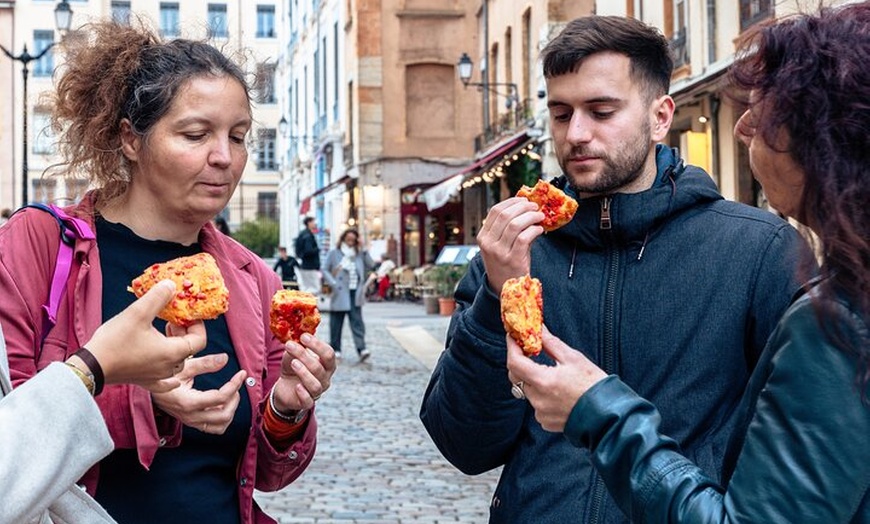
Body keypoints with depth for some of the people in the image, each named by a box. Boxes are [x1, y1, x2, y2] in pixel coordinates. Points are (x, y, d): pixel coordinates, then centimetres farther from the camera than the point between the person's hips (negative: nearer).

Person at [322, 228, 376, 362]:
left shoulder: (359, 254, 12)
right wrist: (333, 283, -10)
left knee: (357, 321, -6)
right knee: (336, 322, 5)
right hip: (339, 294, -1)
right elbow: (325, 270, 3)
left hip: (355, 294, 1)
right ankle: (335, 349, 15)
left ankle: (361, 349, -14)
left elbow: (371, 266, 2)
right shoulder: (334, 253, 4)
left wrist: (364, 251, -4)